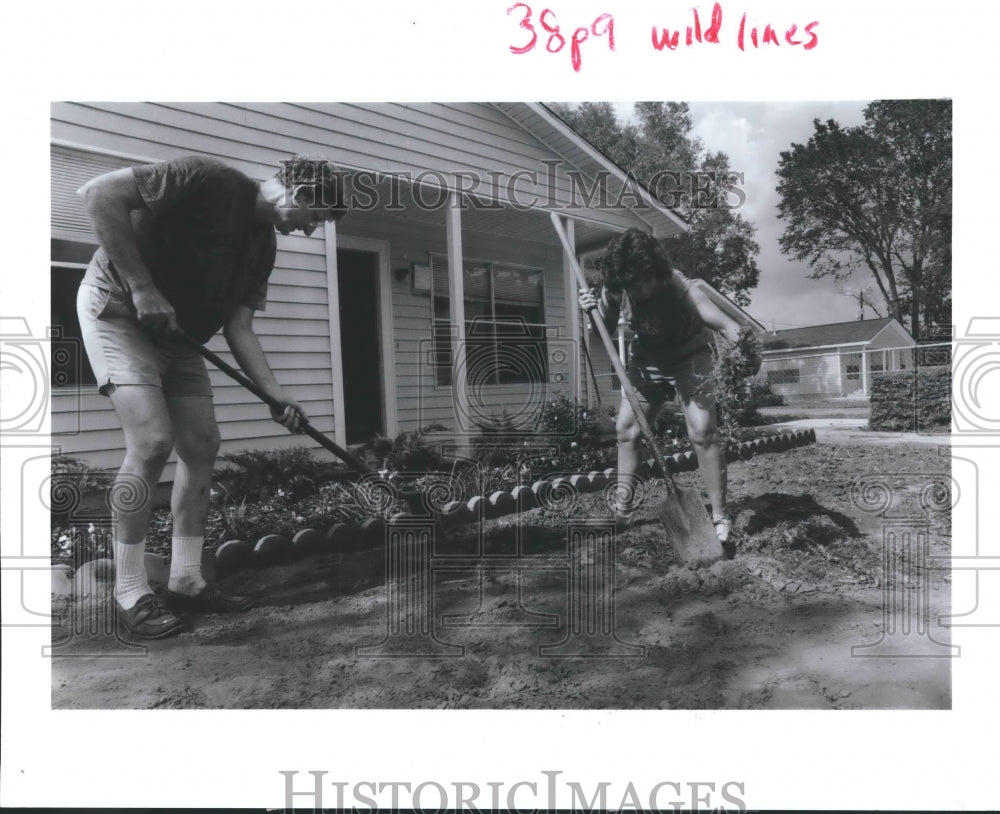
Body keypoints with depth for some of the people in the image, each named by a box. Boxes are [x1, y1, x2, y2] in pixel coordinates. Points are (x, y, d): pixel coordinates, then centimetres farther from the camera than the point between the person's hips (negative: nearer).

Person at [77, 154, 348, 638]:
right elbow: (100, 193, -24)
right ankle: (129, 592, -6)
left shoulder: (263, 247, 3)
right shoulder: (209, 179, -19)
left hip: (178, 334, 8)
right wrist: (142, 287, -26)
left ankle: (185, 582, 9)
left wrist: (276, 396, -12)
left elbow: (239, 328, -1)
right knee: (152, 439, -20)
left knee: (201, 446, 0)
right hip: (117, 308, -8)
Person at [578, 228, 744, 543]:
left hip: (689, 357, -5)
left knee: (702, 432, -17)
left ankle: (720, 517, -6)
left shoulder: (675, 285, -33)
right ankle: (622, 510, 17)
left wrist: (736, 333, -68)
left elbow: (722, 322, -46)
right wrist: (593, 312, -24)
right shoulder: (614, 289, -19)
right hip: (645, 360, 5)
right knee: (625, 429, 3)